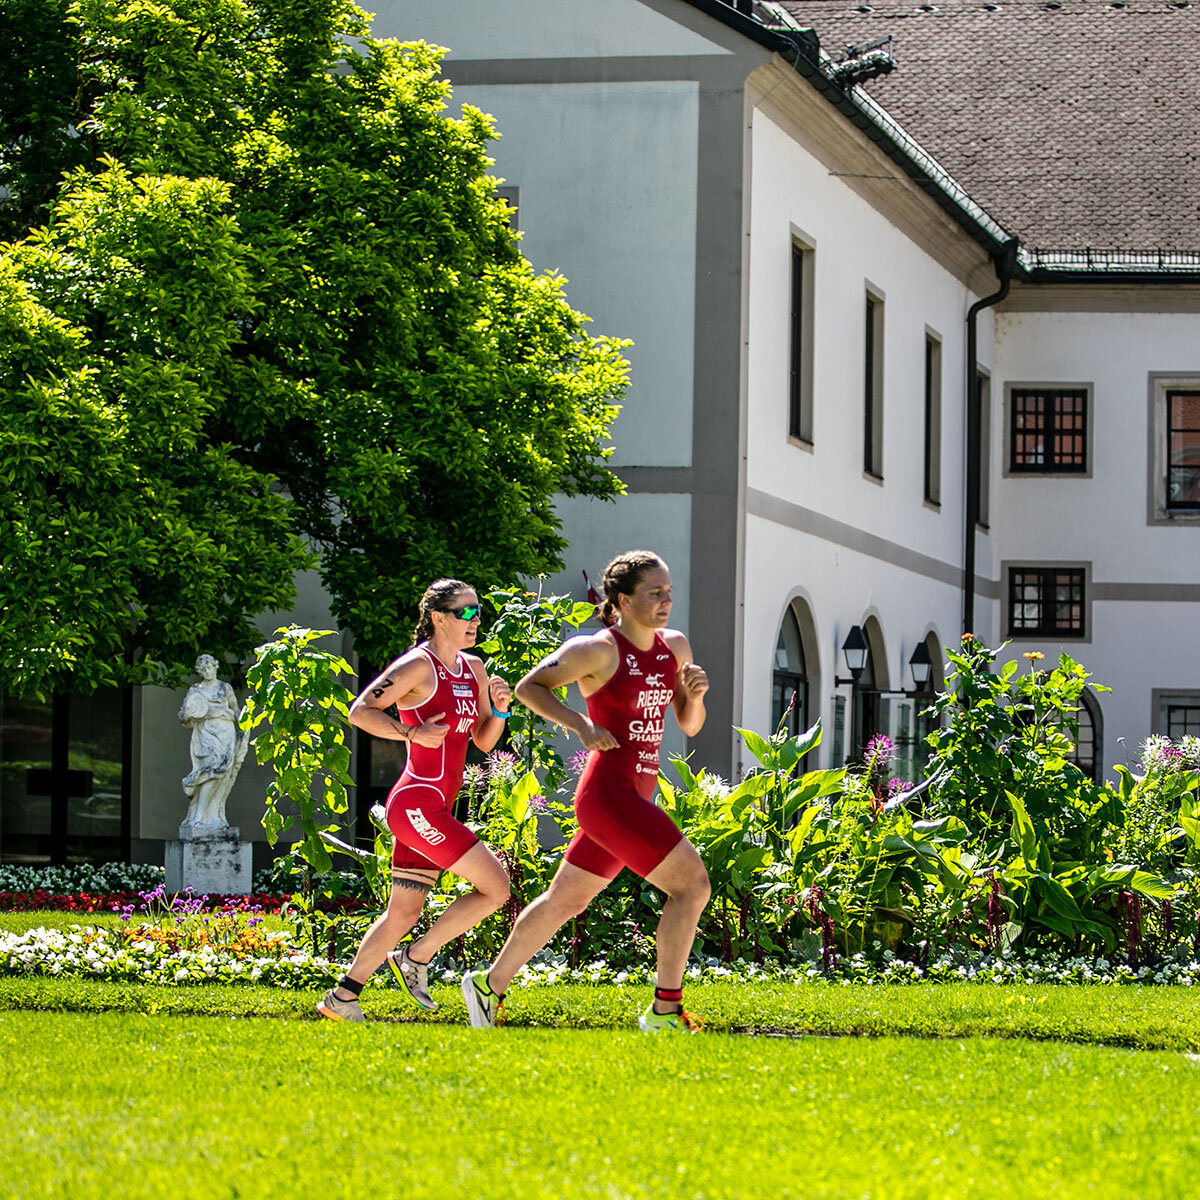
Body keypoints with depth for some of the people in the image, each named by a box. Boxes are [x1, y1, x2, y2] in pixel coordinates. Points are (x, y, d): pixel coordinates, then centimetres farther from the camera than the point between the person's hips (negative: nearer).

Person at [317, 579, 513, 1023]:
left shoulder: (473, 670, 14)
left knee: (403, 914, 11)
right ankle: (417, 957, 1)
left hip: (435, 809, 9)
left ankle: (341, 998, 18)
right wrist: (412, 731, -22)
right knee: (496, 886, -11)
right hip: (417, 803, -9)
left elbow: (483, 740, 19)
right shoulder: (419, 666, -10)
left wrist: (499, 710, 0)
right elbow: (360, 711, -14)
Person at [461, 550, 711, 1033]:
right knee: (692, 883, -15)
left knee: (565, 901, 18)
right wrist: (582, 725, -15)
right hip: (607, 792, -8)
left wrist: (696, 692, -5)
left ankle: (490, 984, 32)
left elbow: (690, 725, 17)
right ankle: (665, 1011, -9)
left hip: (637, 798, 8)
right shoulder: (597, 650, -11)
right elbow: (527, 688, -4)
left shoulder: (675, 647, 10)